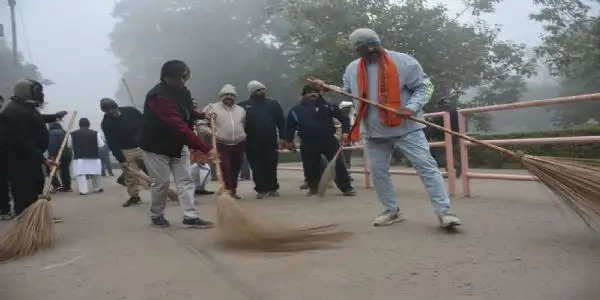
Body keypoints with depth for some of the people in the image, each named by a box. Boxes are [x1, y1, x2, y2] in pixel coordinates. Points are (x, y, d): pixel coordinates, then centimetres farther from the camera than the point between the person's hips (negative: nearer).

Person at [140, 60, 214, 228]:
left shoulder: (183, 91, -2)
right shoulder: (158, 96, -30)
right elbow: (178, 126, -39)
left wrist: (203, 115, -5)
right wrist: (205, 149, -43)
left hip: (178, 145, 7)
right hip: (157, 146, -7)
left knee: (185, 180, 1)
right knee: (162, 182, 1)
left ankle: (191, 217, 2)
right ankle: (156, 215, 23)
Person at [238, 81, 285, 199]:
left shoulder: (273, 104, 9)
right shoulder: (243, 106, 6)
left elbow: (281, 122, 6)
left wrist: (282, 137, -2)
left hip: (270, 141, 1)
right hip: (252, 143, -1)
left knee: (271, 166, 5)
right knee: (257, 167, 1)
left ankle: (272, 188, 17)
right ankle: (261, 190, 10)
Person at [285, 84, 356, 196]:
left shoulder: (327, 106, 6)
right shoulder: (296, 110, 8)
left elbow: (343, 118, 7)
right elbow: (290, 126, 14)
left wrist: (345, 131, -3)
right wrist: (290, 140, 10)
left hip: (329, 141, -1)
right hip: (308, 144, 1)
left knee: (338, 164, -3)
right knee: (310, 167, 7)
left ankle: (346, 187, 7)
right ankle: (313, 187, 29)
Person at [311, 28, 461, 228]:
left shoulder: (404, 62, -8)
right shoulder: (352, 69, 6)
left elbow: (420, 88, -5)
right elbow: (347, 92, 20)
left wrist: (412, 107, -22)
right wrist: (328, 88, 4)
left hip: (406, 128, -4)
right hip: (372, 131, 4)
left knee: (427, 166, -8)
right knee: (378, 172, 10)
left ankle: (444, 212, -5)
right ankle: (392, 211, 27)